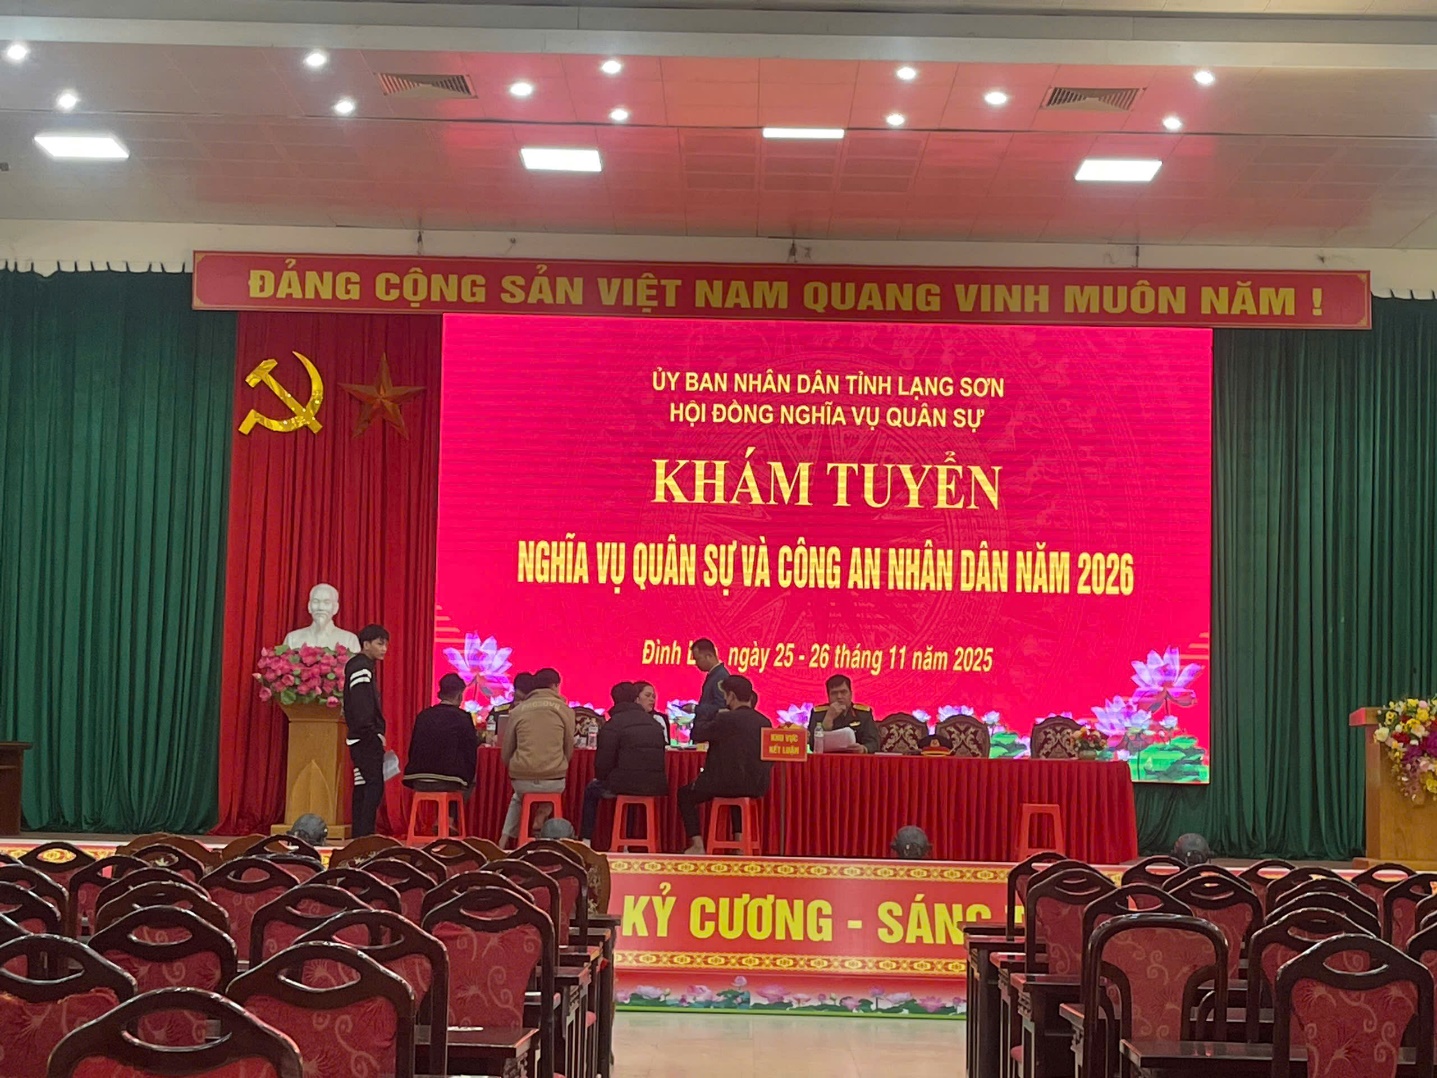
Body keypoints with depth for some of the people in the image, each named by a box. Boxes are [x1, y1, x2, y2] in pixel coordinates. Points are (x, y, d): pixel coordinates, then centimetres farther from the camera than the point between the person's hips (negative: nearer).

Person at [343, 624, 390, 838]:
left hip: (363, 739, 10)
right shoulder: (361, 667, -12)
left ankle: (359, 835, 13)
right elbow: (361, 708, -20)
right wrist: (374, 734, -16)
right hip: (366, 739, -10)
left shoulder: (363, 666, 19)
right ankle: (364, 835, -15)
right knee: (374, 786, -12)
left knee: (363, 787, 11)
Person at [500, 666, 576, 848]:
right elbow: (569, 750, 7)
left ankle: (507, 837, 23)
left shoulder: (517, 711, 6)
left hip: (521, 779, 1)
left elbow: (505, 754, 9)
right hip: (554, 781, -1)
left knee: (519, 797, 34)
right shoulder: (565, 710, 2)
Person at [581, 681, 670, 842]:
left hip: (626, 786, -5)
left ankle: (585, 840, 20)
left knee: (591, 790, 23)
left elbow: (603, 761, -6)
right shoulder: (655, 724, 13)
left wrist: (600, 778, 14)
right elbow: (662, 752, 16)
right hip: (656, 786, 5)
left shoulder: (612, 725, -4)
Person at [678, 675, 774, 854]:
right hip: (757, 788, 6)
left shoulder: (726, 719, -15)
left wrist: (714, 716, 7)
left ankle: (697, 845, 10)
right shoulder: (765, 722, 3)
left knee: (685, 794, 17)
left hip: (726, 783, -6)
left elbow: (697, 734, -6)